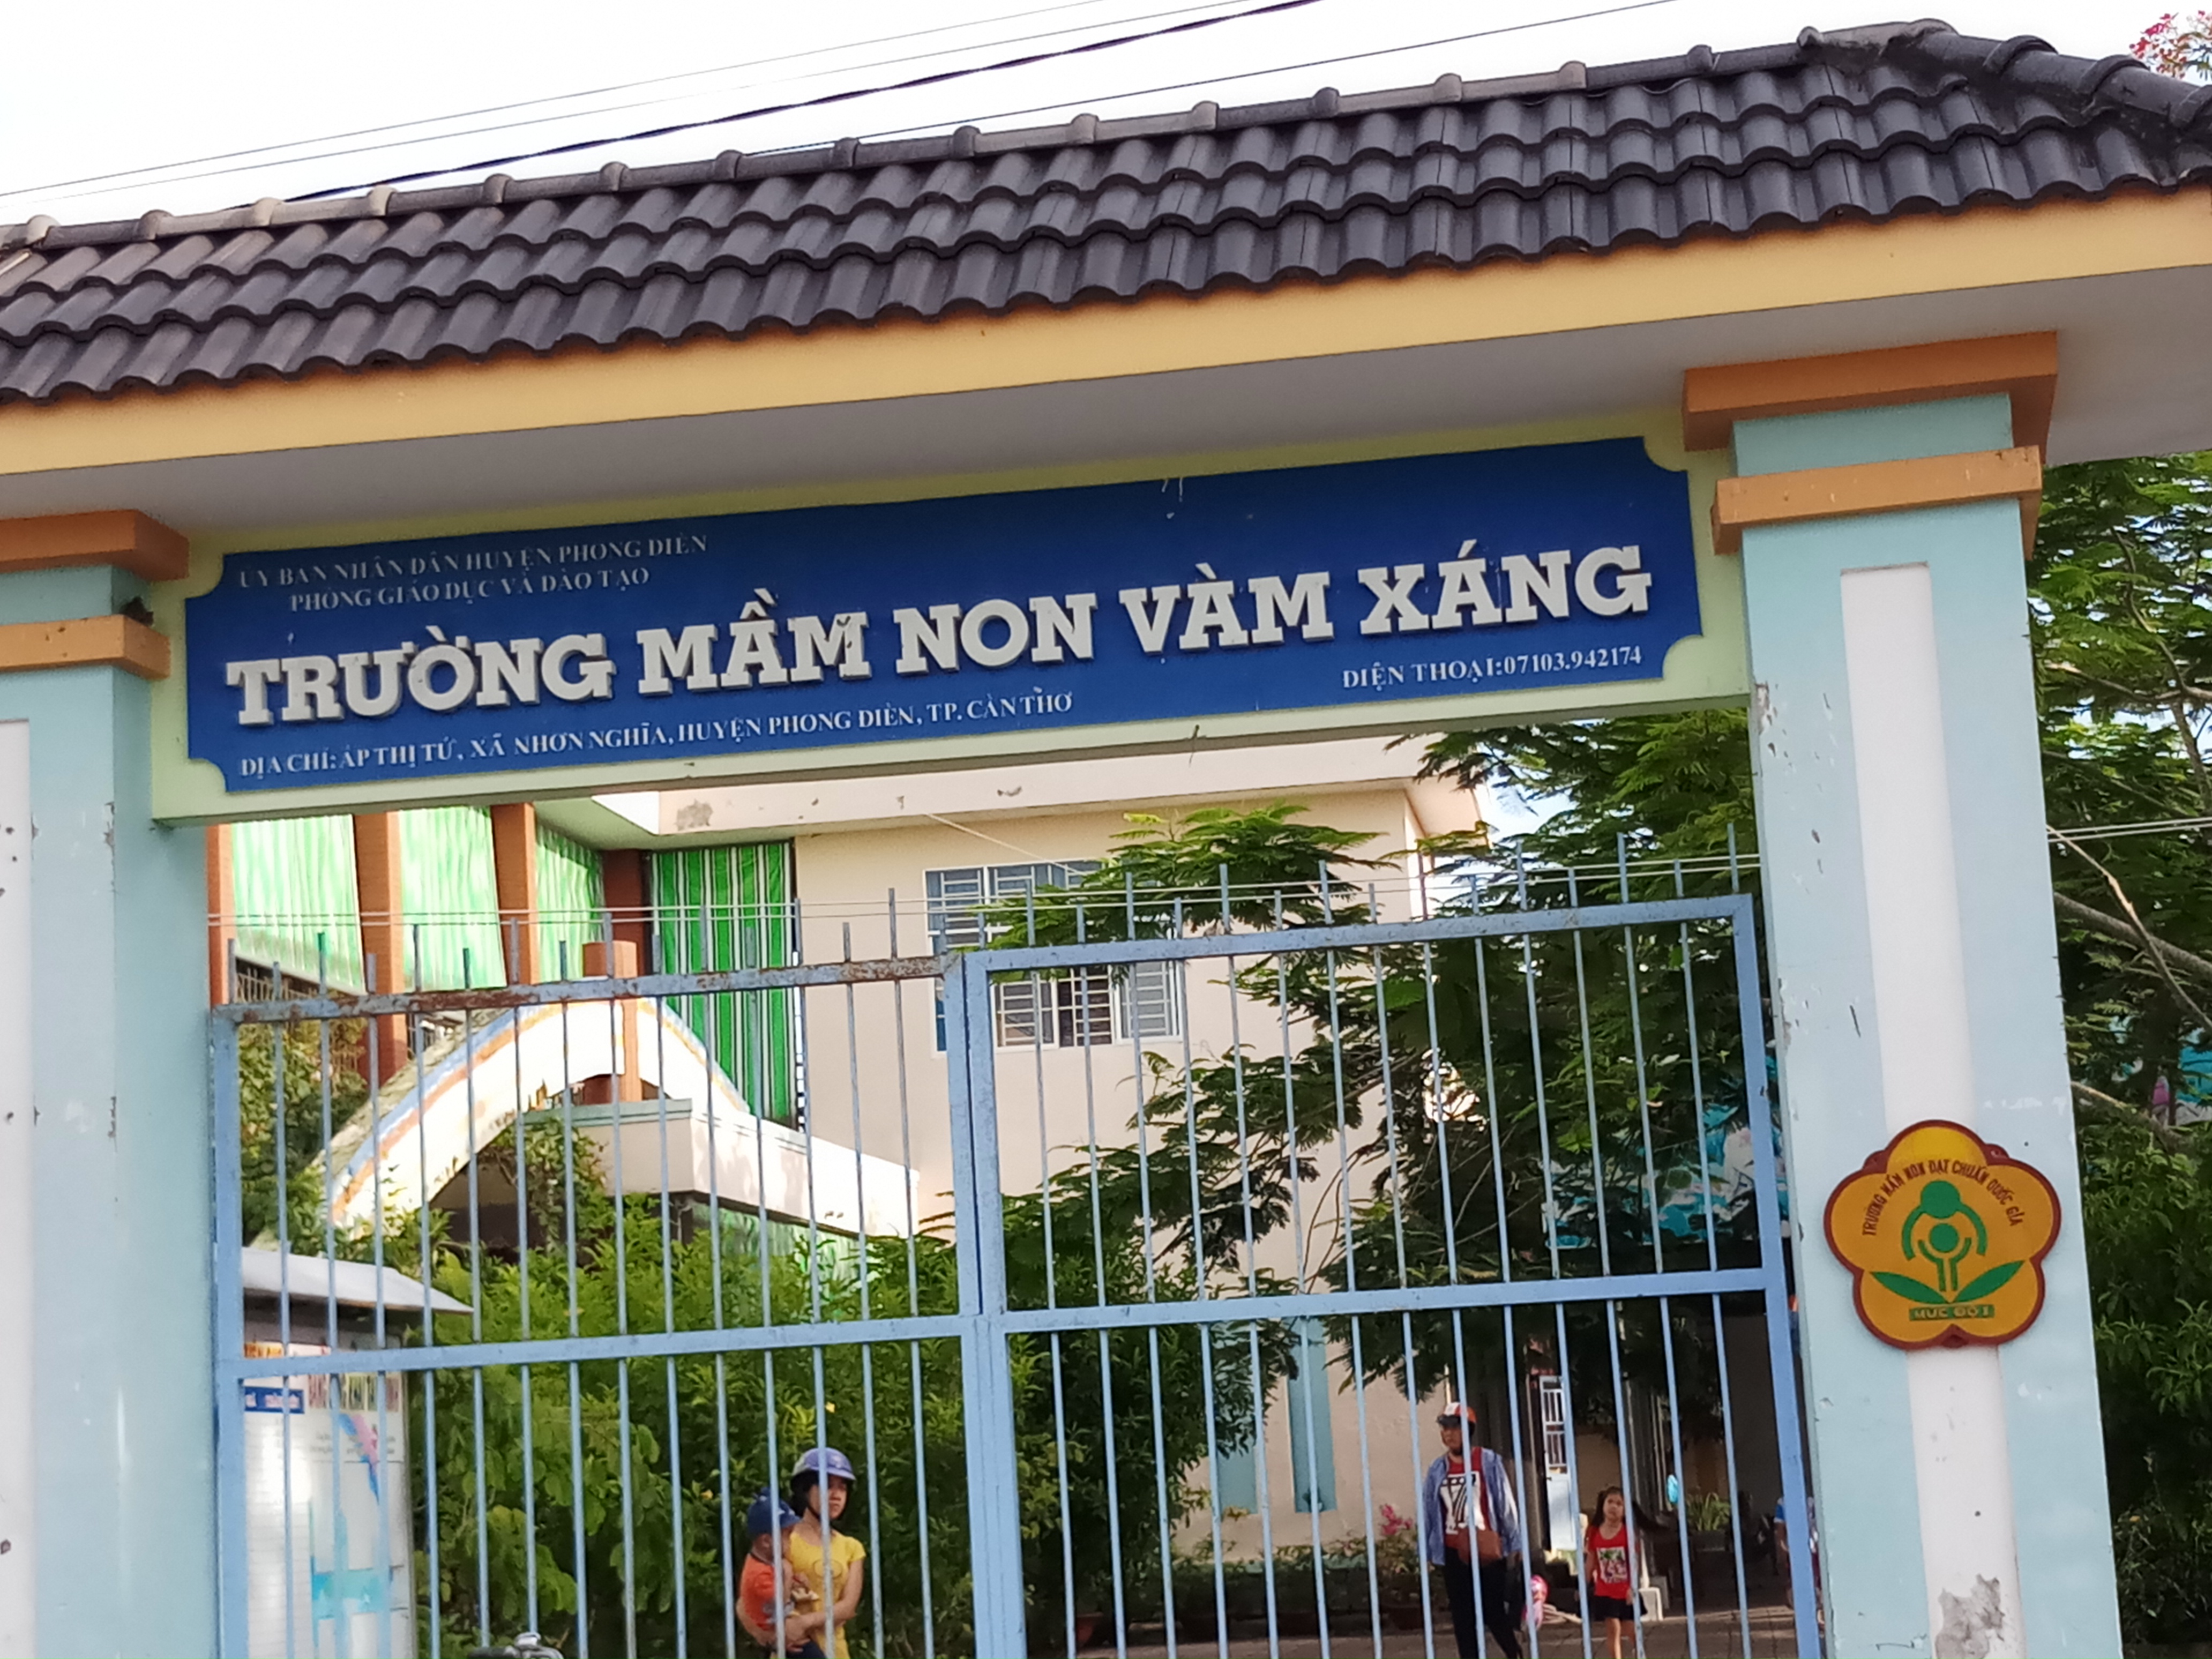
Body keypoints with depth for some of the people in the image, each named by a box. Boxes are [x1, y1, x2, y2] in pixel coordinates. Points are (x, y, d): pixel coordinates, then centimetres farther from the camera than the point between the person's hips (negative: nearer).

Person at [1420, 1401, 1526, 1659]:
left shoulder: (1489, 1462, -5)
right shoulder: (1437, 1470, 4)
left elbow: (1506, 1504, -3)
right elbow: (1428, 1513, 8)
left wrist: (1514, 1547, -4)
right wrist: (1430, 1553, 7)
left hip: (1486, 1551, -4)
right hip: (1453, 1553, 4)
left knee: (1495, 1615, -1)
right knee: (1463, 1620, 7)